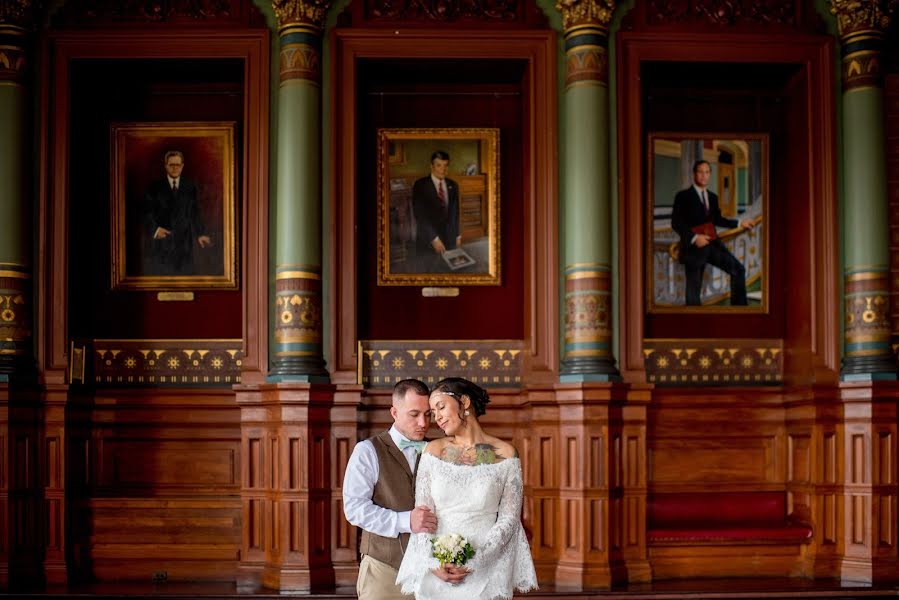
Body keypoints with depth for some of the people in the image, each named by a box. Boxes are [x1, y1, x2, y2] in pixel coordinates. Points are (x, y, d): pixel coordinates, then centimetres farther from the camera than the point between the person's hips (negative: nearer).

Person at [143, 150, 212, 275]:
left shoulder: (190, 186, 9)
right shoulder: (154, 187, 3)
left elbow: (196, 212, 10)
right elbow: (147, 212, -1)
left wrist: (200, 234, 2)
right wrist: (154, 229, -17)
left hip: (184, 241, 2)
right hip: (161, 239, -2)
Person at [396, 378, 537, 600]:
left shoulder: (505, 454, -2)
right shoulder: (434, 451, 4)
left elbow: (509, 519, -4)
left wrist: (474, 563, -14)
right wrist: (433, 563, -13)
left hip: (486, 571, -2)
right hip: (436, 573, 2)